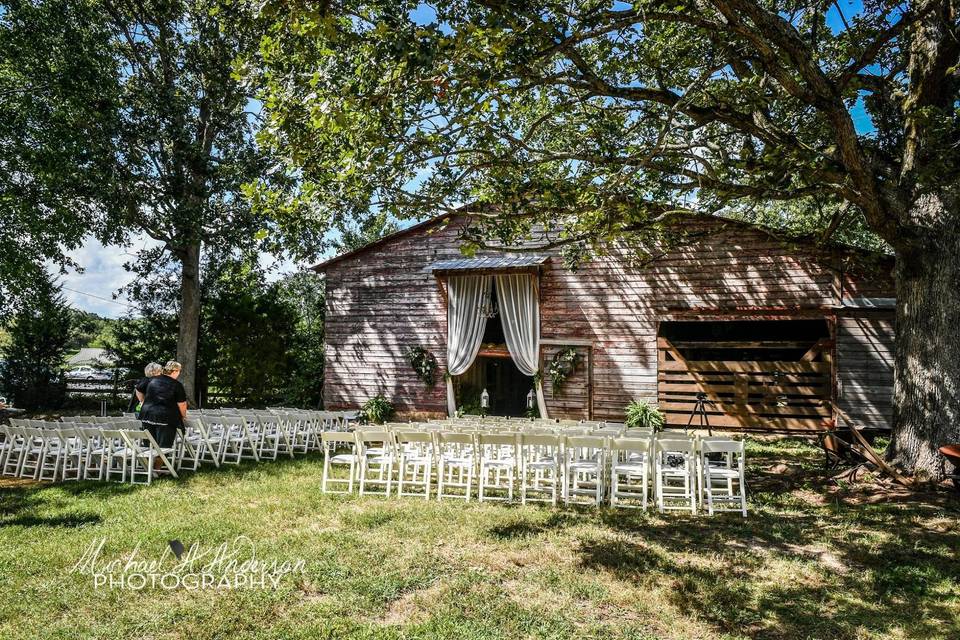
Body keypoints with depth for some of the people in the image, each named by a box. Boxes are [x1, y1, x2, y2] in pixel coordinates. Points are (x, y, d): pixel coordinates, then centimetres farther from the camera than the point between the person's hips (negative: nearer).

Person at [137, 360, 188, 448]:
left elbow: (138, 391, 22)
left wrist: (144, 402, 35)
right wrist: (183, 416, 11)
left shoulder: (152, 380, 8)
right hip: (166, 418, -5)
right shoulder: (177, 385, -7)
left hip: (148, 415, 5)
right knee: (164, 446, -2)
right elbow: (182, 404, -6)